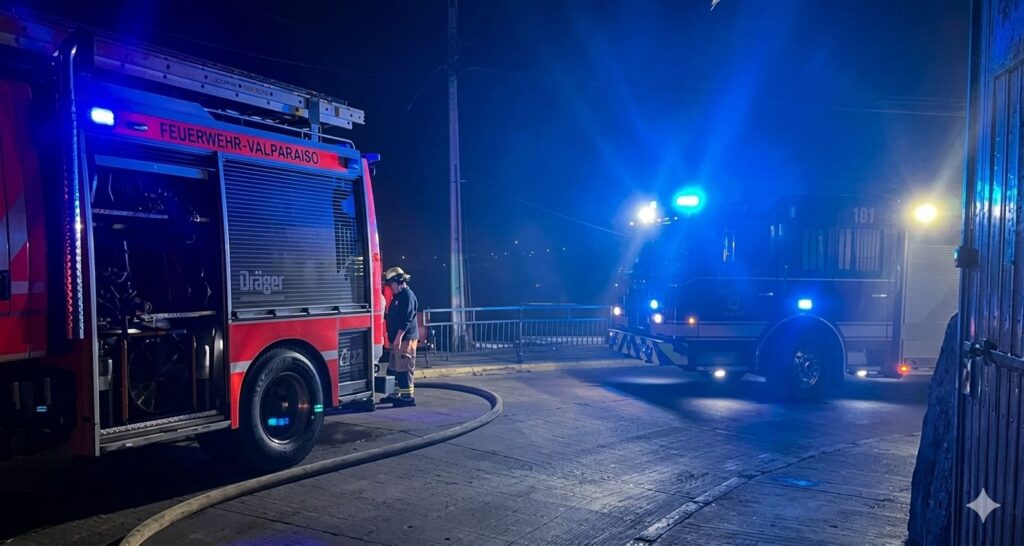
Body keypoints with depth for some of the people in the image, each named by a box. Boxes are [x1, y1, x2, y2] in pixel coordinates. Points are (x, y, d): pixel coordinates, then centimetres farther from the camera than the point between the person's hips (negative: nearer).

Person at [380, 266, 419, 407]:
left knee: (404, 369, -8)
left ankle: (408, 397, -3)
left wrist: (399, 337, -24)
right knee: (393, 368, 15)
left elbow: (406, 319, -21)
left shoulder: (408, 295, -14)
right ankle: (394, 395, 25)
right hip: (397, 339, 10)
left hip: (405, 339, -10)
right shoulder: (398, 296, 18)